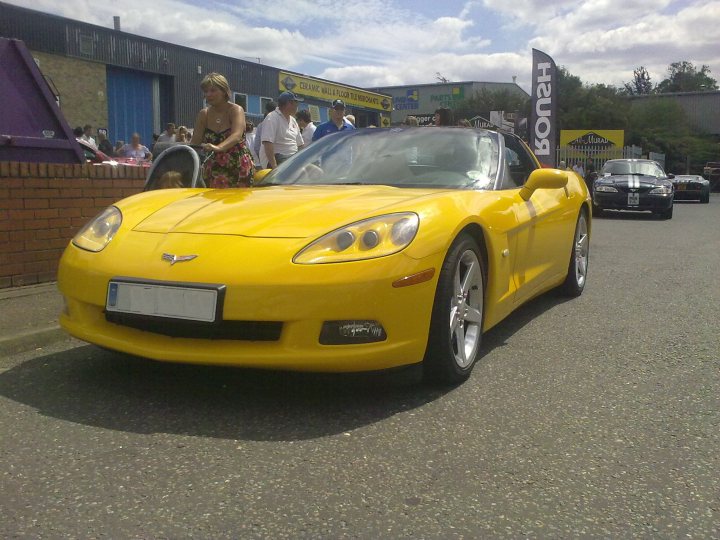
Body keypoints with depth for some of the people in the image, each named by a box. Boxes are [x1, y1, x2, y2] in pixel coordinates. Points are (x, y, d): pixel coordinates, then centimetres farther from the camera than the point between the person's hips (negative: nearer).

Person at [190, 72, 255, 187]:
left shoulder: (236, 110, -8)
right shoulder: (204, 114, 5)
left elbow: (236, 136, -26)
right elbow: (195, 142, 0)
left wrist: (218, 148, -44)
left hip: (239, 167, -3)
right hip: (214, 169, 4)